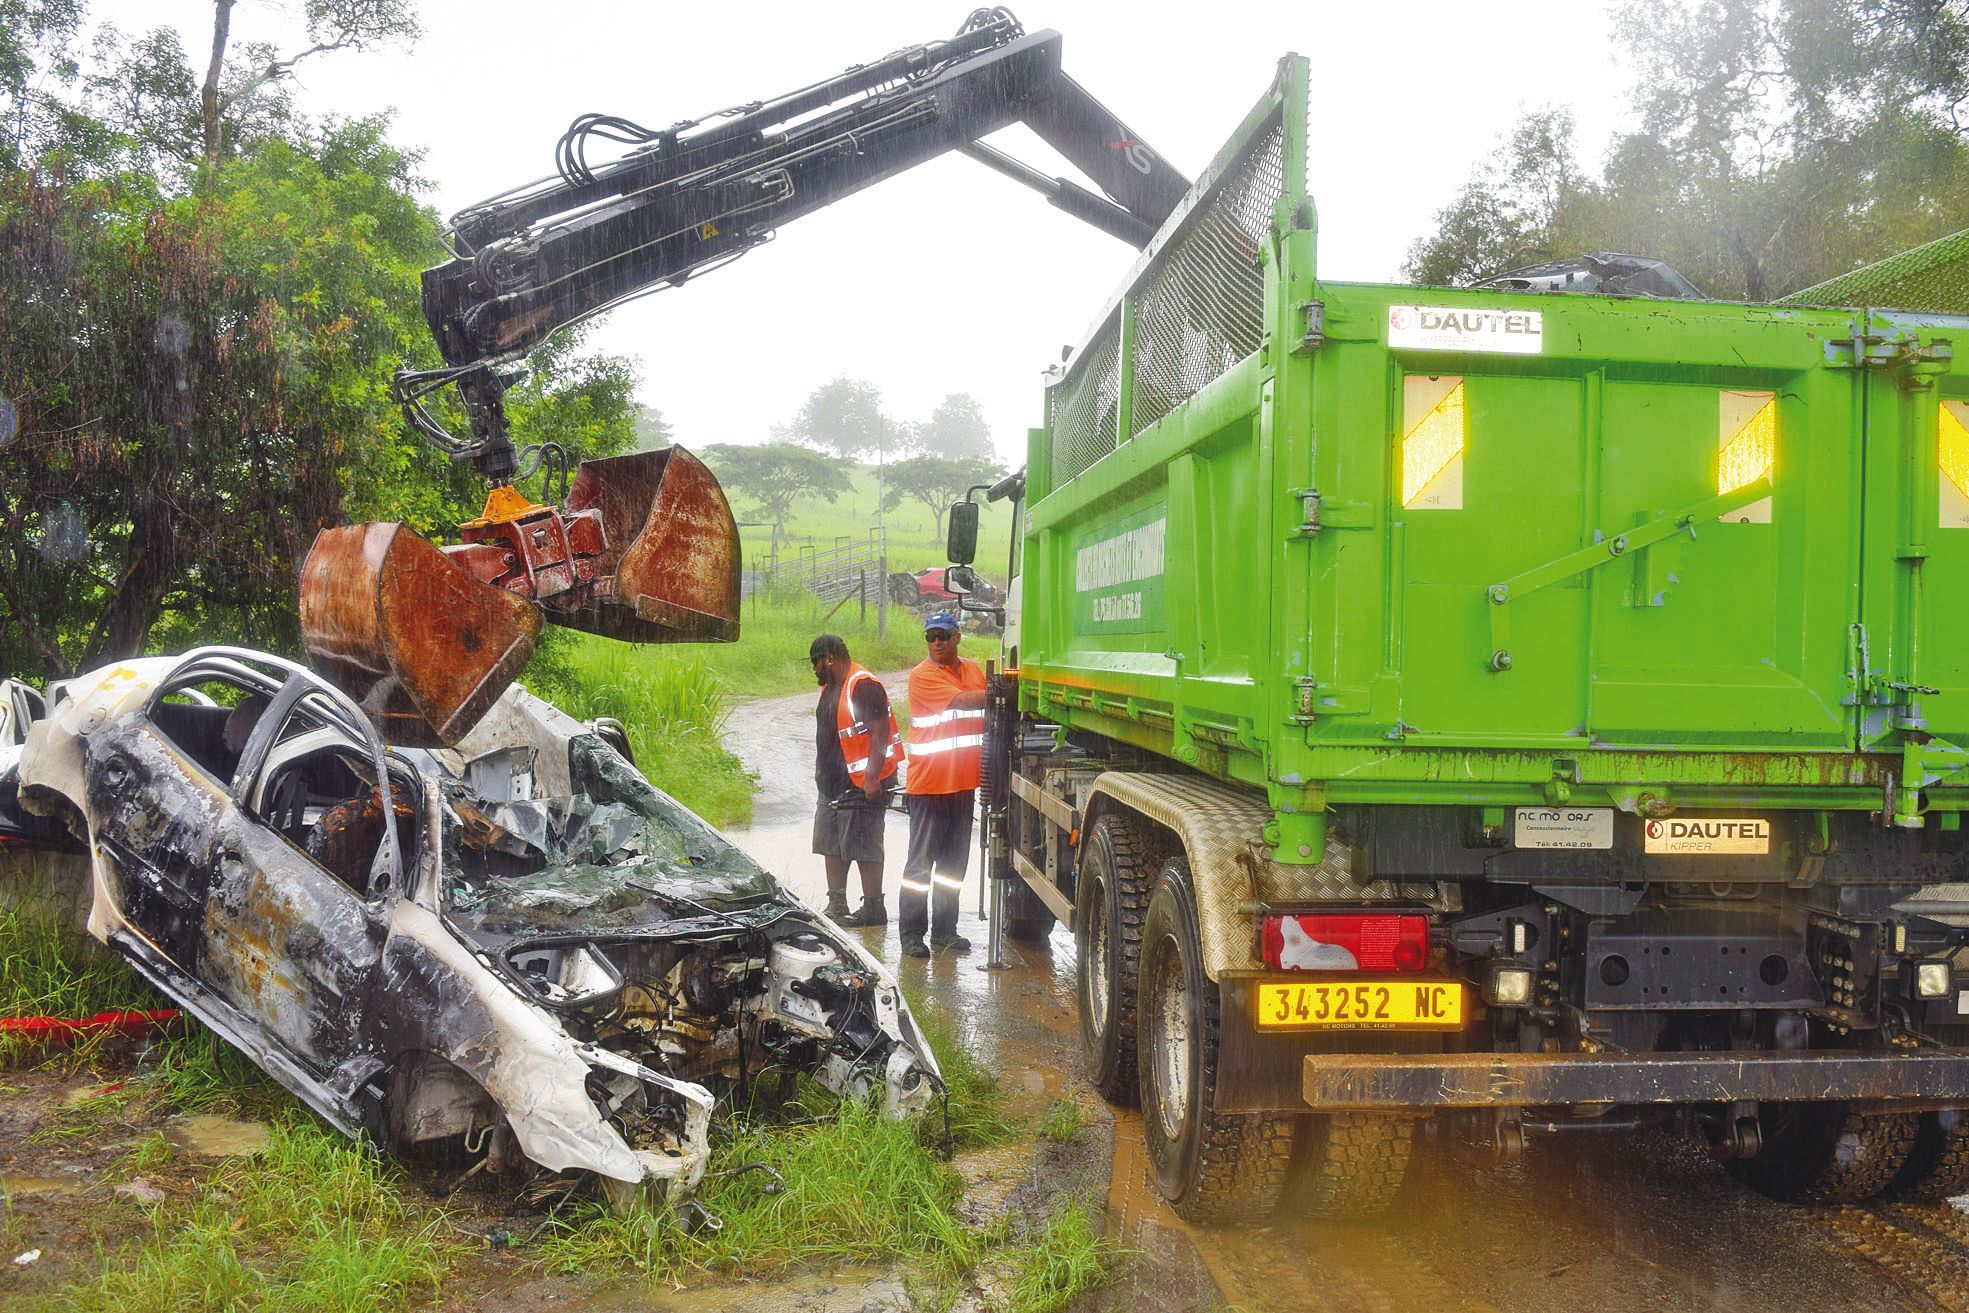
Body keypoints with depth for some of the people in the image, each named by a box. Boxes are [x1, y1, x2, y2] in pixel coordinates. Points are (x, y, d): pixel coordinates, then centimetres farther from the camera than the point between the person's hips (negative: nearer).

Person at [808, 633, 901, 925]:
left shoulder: (864, 687, -16)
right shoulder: (830, 688, 16)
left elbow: (880, 733, -21)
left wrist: (872, 777, -25)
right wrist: (821, 769, 27)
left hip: (861, 784, -10)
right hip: (833, 784, 10)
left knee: (864, 847, -6)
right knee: (831, 845, 13)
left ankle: (873, 909, 1)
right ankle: (836, 906, 21)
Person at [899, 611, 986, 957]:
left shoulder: (973, 669, 11)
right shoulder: (922, 675, -9)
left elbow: (987, 711, 18)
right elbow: (962, 700, -20)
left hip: (964, 784, 6)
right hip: (928, 783, -6)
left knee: (954, 862, 13)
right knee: (920, 863, -2)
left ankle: (944, 929, 22)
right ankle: (912, 934, 5)